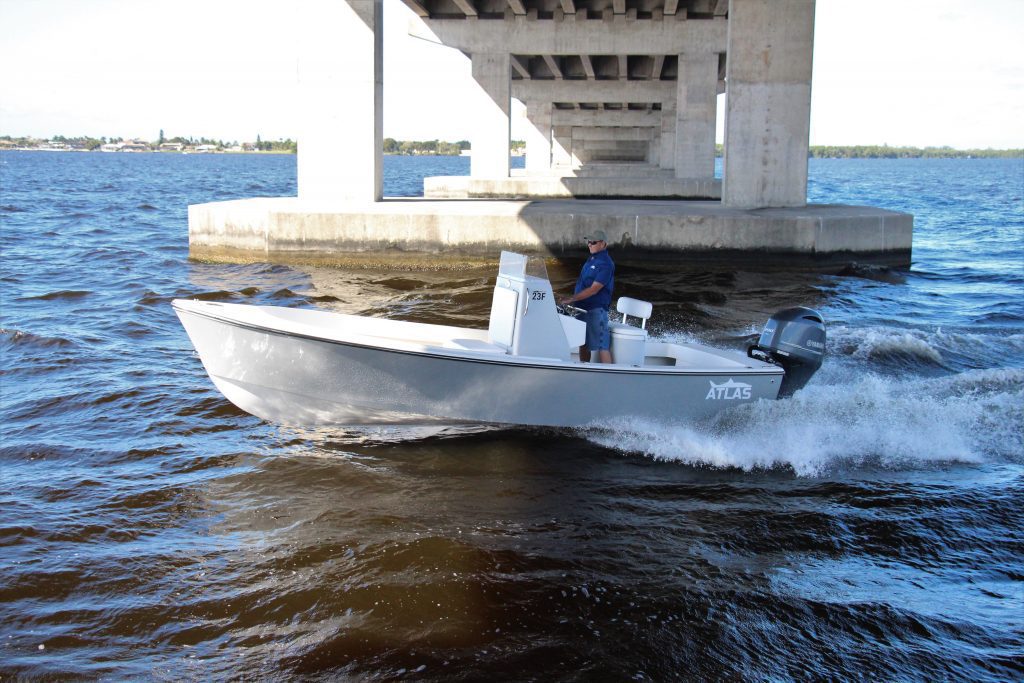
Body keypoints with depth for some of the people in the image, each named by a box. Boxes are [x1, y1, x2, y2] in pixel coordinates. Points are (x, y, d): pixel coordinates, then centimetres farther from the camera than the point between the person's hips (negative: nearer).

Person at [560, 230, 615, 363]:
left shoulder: (605, 264, -15)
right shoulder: (592, 259, 14)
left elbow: (594, 289, -21)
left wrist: (572, 298, -24)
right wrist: (574, 301, 16)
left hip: (596, 310, -9)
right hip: (582, 307, 9)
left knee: (601, 345, -9)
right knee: (583, 343, 15)